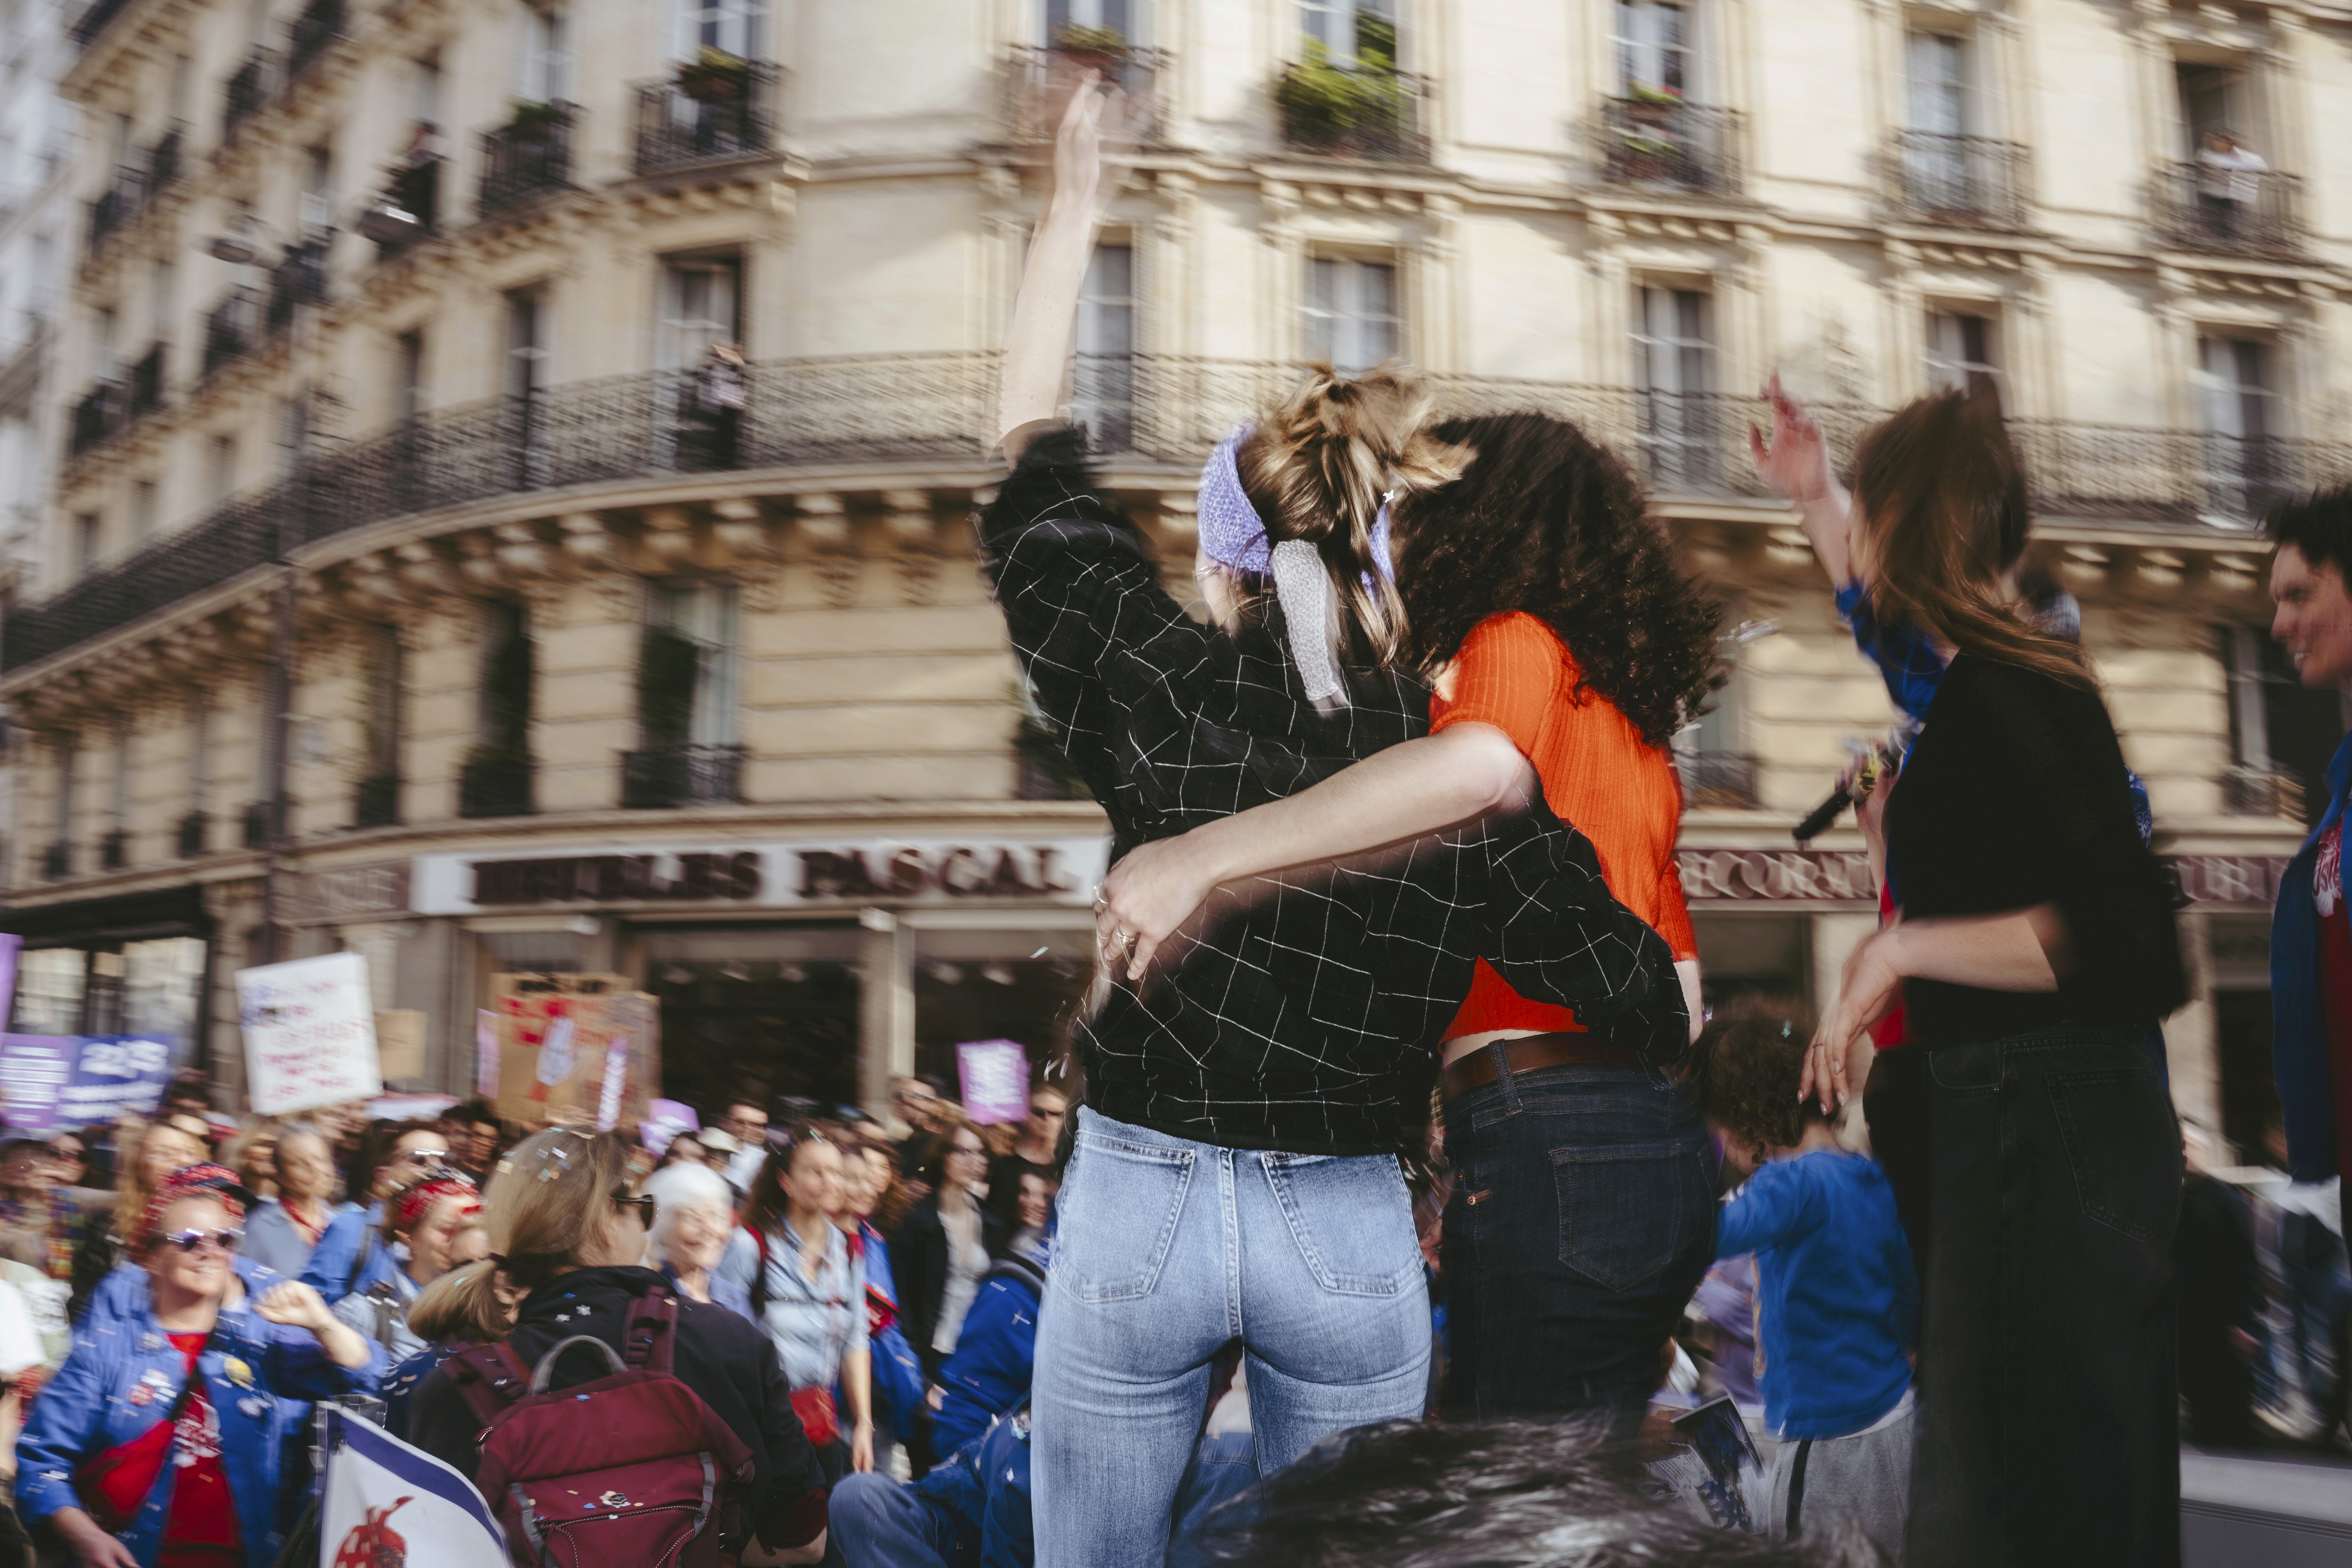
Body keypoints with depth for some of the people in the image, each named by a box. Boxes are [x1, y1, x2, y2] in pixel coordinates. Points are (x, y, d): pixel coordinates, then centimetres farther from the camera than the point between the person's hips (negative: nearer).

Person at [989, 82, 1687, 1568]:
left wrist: (1072, 211, 11)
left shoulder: (1161, 689, -10)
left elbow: (1033, 466, 3)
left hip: (1137, 1207, -1)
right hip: (1352, 1231, 1)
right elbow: (1653, 1004, -1)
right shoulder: (1470, 779, -7)